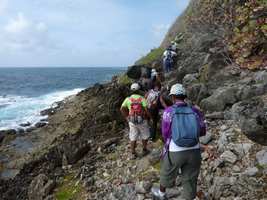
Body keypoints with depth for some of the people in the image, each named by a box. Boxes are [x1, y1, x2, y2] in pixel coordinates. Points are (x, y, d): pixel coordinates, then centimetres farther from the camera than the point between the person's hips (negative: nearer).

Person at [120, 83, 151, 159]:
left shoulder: (128, 99, -3)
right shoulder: (142, 98, -10)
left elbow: (122, 109, -7)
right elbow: (146, 109, -17)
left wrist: (127, 117, 3)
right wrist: (149, 116, 1)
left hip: (132, 121, 2)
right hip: (142, 121, -2)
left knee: (133, 138, 13)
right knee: (144, 136, 19)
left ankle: (133, 154, 18)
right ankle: (144, 150, 33)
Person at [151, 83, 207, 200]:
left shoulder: (169, 111, -11)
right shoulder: (195, 111, -2)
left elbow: (165, 133, -5)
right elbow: (202, 132, 6)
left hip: (175, 152, -2)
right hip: (194, 151, 2)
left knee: (167, 173, 25)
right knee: (190, 179, 18)